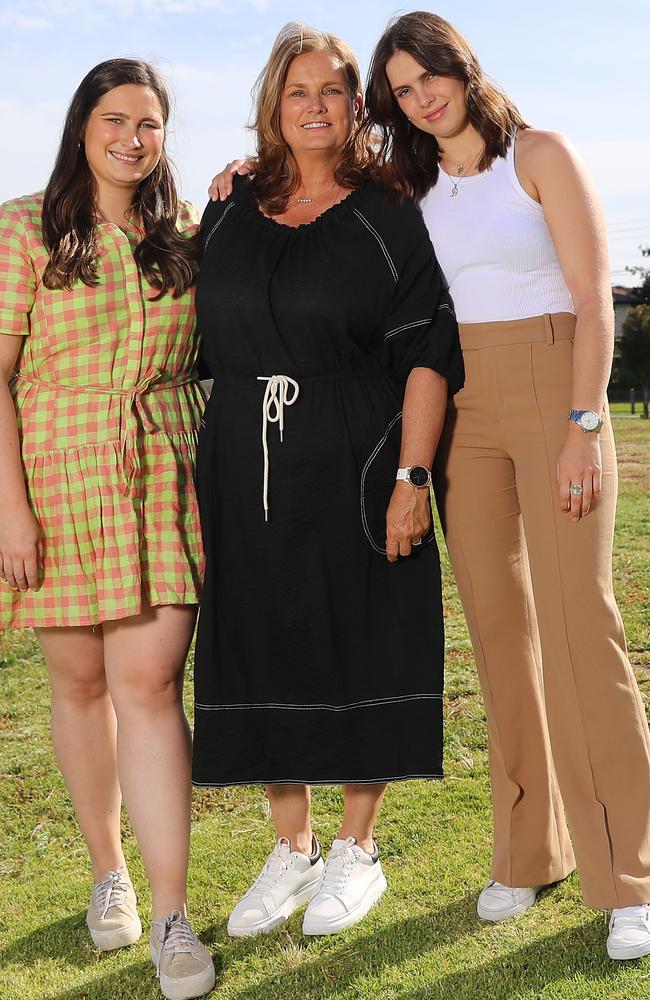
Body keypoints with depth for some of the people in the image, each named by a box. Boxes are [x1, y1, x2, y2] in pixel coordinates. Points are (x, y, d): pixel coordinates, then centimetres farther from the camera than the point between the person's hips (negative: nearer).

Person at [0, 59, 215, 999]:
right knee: (81, 682, 9)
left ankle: (171, 918, -3)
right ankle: (108, 872, 28)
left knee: (149, 682, -7)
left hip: (162, 483, 1)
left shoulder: (184, 237, 11)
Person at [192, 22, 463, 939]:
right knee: (264, 644, 8)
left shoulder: (386, 216, -1)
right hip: (247, 466, 4)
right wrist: (199, 467, 7)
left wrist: (411, 477, -15)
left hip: (357, 464, -3)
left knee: (363, 641, 3)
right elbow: (207, 339, 13)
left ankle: (358, 849, 21)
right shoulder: (229, 214, 10)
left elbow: (427, 350, -7)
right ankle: (291, 850, 24)